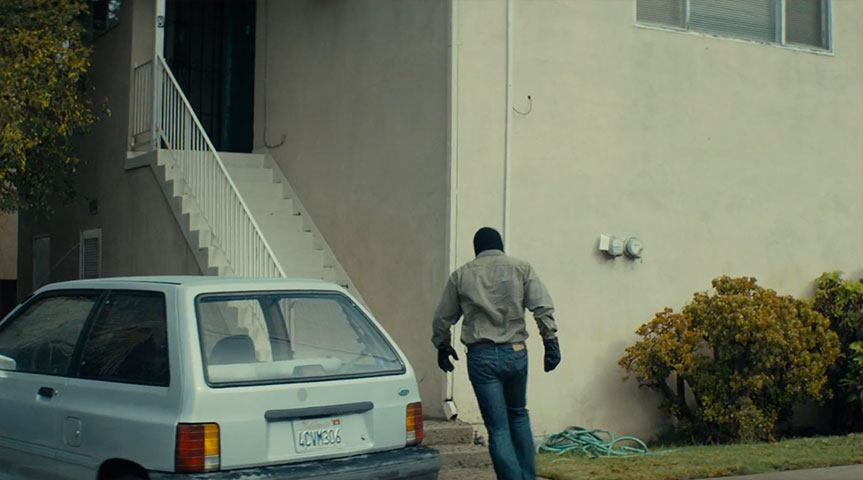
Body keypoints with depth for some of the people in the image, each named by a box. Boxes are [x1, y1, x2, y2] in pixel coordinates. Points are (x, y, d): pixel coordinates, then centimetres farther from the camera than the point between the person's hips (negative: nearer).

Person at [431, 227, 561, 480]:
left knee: (498, 428, 2)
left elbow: (442, 318, 13)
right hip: (515, 353, 2)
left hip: (481, 356, -1)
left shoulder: (461, 275, 7)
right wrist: (551, 341, -3)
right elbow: (543, 308, -5)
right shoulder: (521, 269, 6)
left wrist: (442, 346, 28)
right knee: (519, 416, 22)